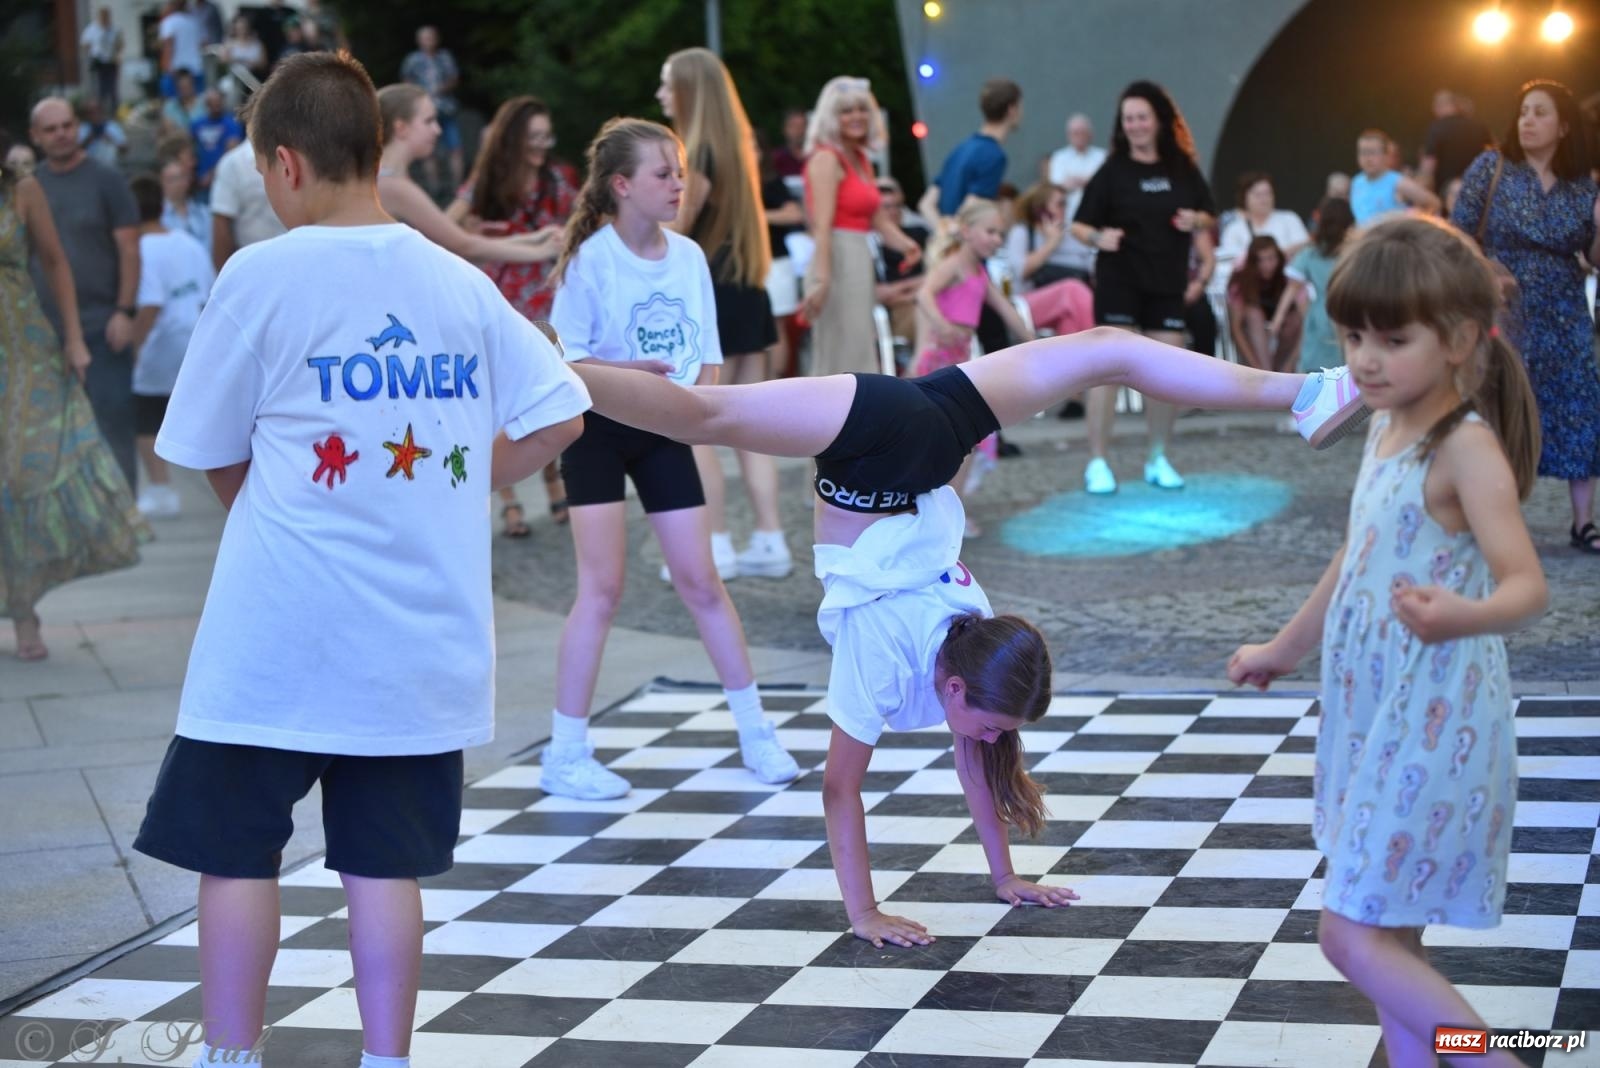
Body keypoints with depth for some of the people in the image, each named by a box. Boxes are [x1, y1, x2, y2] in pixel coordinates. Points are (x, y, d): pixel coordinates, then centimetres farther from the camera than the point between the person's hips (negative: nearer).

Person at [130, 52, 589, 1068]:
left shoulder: (263, 276, -8)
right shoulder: (460, 283, 3)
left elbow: (216, 461, 0)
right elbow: (559, 415, 5)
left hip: (279, 633, -3)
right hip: (417, 638, 4)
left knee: (237, 850, 10)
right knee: (386, 859, 9)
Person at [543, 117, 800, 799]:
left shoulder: (688, 256, 2)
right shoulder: (591, 258, -13)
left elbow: (707, 354, 9)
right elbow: (566, 360, -14)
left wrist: (700, 396, -11)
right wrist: (632, 374, -29)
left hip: (664, 433, 4)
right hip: (598, 429, -4)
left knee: (699, 580, 8)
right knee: (602, 585, -9)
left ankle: (755, 734, 18)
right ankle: (565, 755, -1)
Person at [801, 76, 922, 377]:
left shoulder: (861, 159, 16)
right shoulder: (826, 158, -10)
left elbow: (876, 218, 14)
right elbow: (822, 225, -19)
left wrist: (906, 244, -5)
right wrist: (821, 279, -27)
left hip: (859, 261, 9)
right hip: (837, 262, -9)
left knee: (860, 357, 13)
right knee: (838, 360, -6)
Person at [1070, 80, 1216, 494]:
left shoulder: (1183, 168, 5)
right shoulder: (1113, 171, -4)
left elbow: (1209, 215, 15)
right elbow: (1079, 224, -4)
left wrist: (1196, 221, -8)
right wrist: (1098, 238, -25)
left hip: (1167, 281, 3)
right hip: (1119, 279, -3)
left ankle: (1158, 460, 18)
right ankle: (1097, 463, -4)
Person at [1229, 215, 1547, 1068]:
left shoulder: (1467, 447, -17)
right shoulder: (1387, 429, 9)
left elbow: (1527, 585, -26)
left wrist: (1459, 616, -47)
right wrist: (1284, 649, 34)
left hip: (1430, 725, -9)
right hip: (1373, 713, 9)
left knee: (1353, 934, -10)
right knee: (1387, 935, 13)